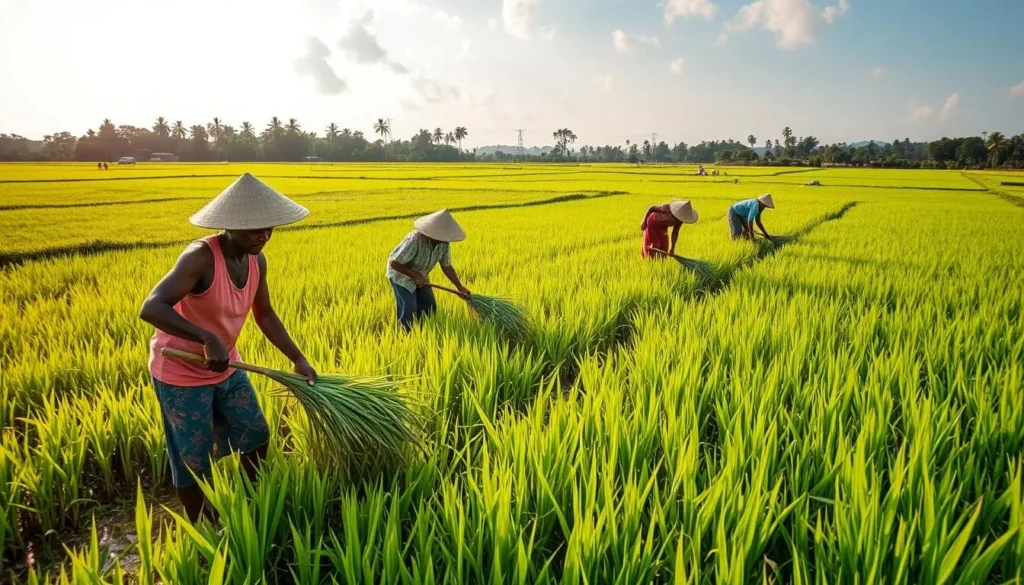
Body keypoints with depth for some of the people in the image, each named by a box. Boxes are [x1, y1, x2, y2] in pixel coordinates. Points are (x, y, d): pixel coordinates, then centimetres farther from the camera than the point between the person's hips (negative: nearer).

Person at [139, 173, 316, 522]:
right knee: (193, 460, 8)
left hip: (226, 367, 7)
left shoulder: (257, 260, -5)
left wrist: (298, 358, 3)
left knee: (256, 435, 17)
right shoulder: (201, 257, -28)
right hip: (181, 373, -7)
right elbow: (151, 308, -38)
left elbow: (265, 314, 7)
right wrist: (208, 339, -46)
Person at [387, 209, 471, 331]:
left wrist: (460, 287, -6)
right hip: (401, 274, -7)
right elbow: (393, 262, -30)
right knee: (408, 310, -11)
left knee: (429, 308, 7)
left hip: (420, 276, 7)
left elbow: (447, 266, -3)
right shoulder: (415, 240, -38)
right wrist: (415, 275, -27)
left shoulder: (444, 243, -18)